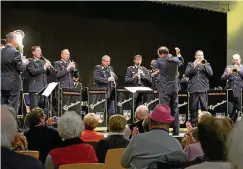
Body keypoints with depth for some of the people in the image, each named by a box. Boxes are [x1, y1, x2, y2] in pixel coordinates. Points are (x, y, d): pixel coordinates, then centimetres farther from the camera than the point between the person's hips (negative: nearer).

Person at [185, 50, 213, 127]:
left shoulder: (207, 64, 15)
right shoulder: (190, 64, 13)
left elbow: (210, 73, -2)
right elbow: (186, 74, -2)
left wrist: (204, 65, -10)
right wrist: (194, 66, -11)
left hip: (203, 89, 0)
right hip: (193, 89, 0)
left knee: (204, 107, -4)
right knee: (193, 108, 2)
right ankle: (193, 124, 9)